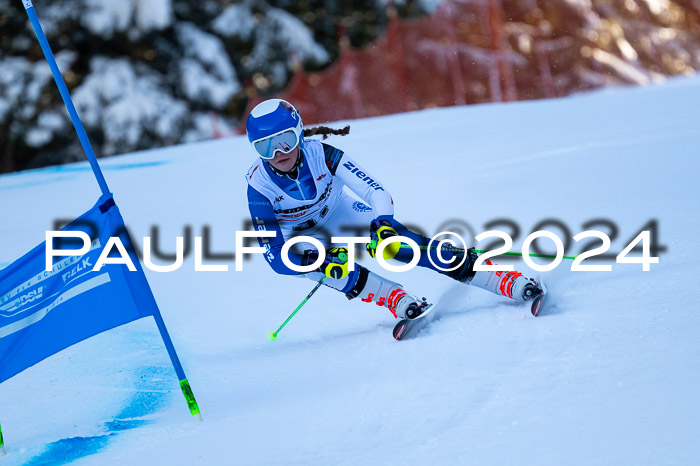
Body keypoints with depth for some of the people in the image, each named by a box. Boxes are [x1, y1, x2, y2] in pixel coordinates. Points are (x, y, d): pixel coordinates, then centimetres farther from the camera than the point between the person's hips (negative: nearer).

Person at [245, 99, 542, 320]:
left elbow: (376, 192, -28)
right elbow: (275, 257, -28)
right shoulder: (259, 187, -29)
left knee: (406, 244, -18)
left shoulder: (320, 154, -28)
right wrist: (319, 262, -44)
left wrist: (383, 227, -47)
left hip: (340, 213, 0)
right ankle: (398, 302, -37)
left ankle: (511, 283, -19)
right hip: (301, 238, 0)